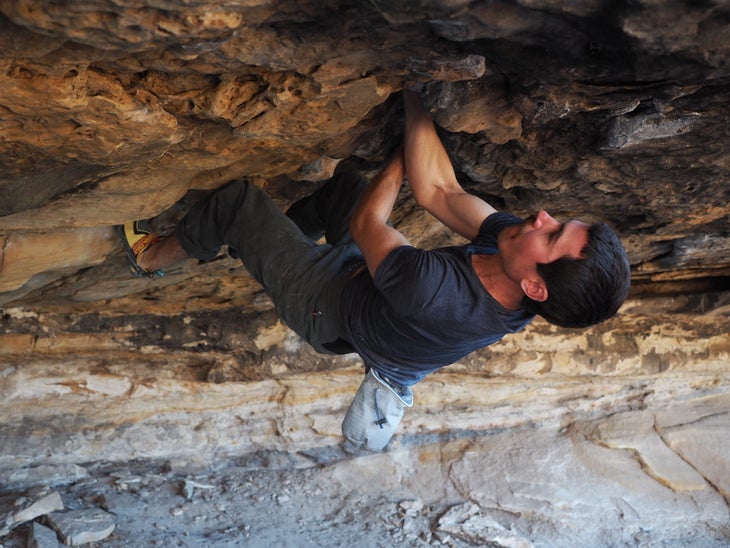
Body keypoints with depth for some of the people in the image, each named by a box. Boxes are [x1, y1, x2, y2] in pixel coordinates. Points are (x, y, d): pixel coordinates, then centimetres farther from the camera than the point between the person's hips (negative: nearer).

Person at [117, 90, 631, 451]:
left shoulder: (435, 295, -48)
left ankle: (151, 256, 29)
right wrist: (415, 102, -24)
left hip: (325, 303, -6)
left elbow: (366, 224, -29)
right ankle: (257, 241, 43)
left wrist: (405, 148, -15)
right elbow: (439, 191, -23)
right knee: (345, 181, 20)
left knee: (240, 198, -2)